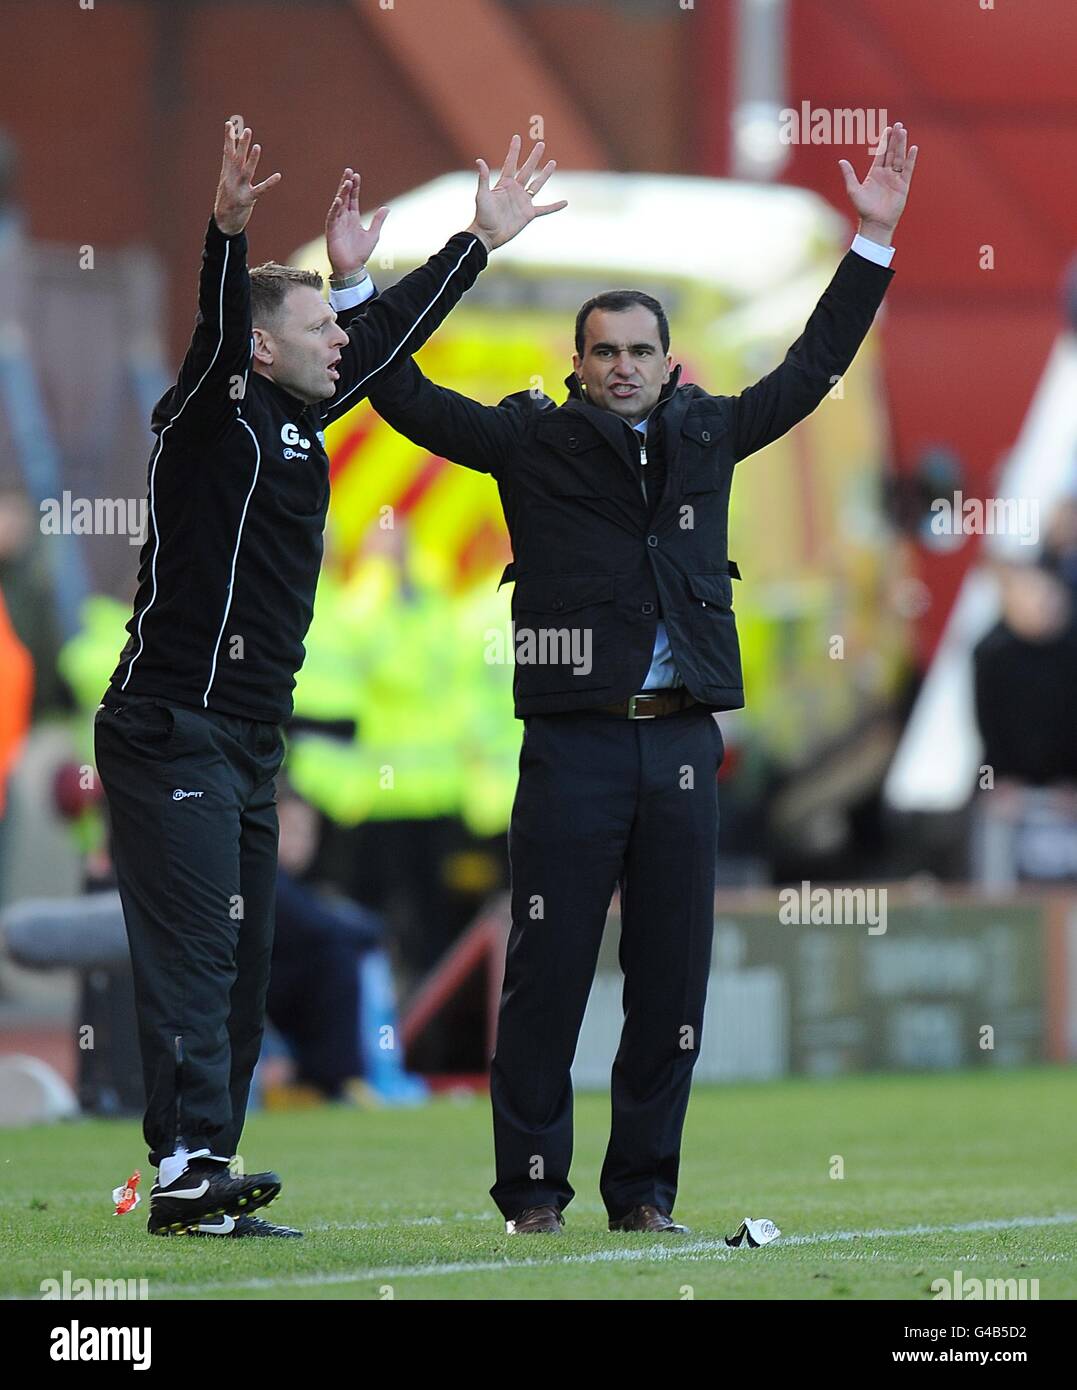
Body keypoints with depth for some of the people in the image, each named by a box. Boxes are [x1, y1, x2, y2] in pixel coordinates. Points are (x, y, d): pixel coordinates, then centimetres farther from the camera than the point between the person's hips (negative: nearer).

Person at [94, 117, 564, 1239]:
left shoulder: (300, 421, 14)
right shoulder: (211, 419, -8)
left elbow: (388, 335, 25)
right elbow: (217, 326, -27)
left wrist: (481, 241, 31)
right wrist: (228, 230, -44)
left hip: (248, 744, 9)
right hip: (172, 730, -9)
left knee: (239, 963, 6)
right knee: (194, 948, -16)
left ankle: (198, 1184, 6)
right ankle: (189, 1165, -23)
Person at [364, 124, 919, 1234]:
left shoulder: (707, 436, 14)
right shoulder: (534, 444, 5)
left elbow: (811, 369, 25)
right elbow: (405, 398, 6)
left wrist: (874, 240, 25)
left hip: (683, 743, 3)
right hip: (573, 744, -3)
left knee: (671, 976, 4)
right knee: (548, 974, -3)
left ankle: (644, 1192, 12)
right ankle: (533, 1191, 4)